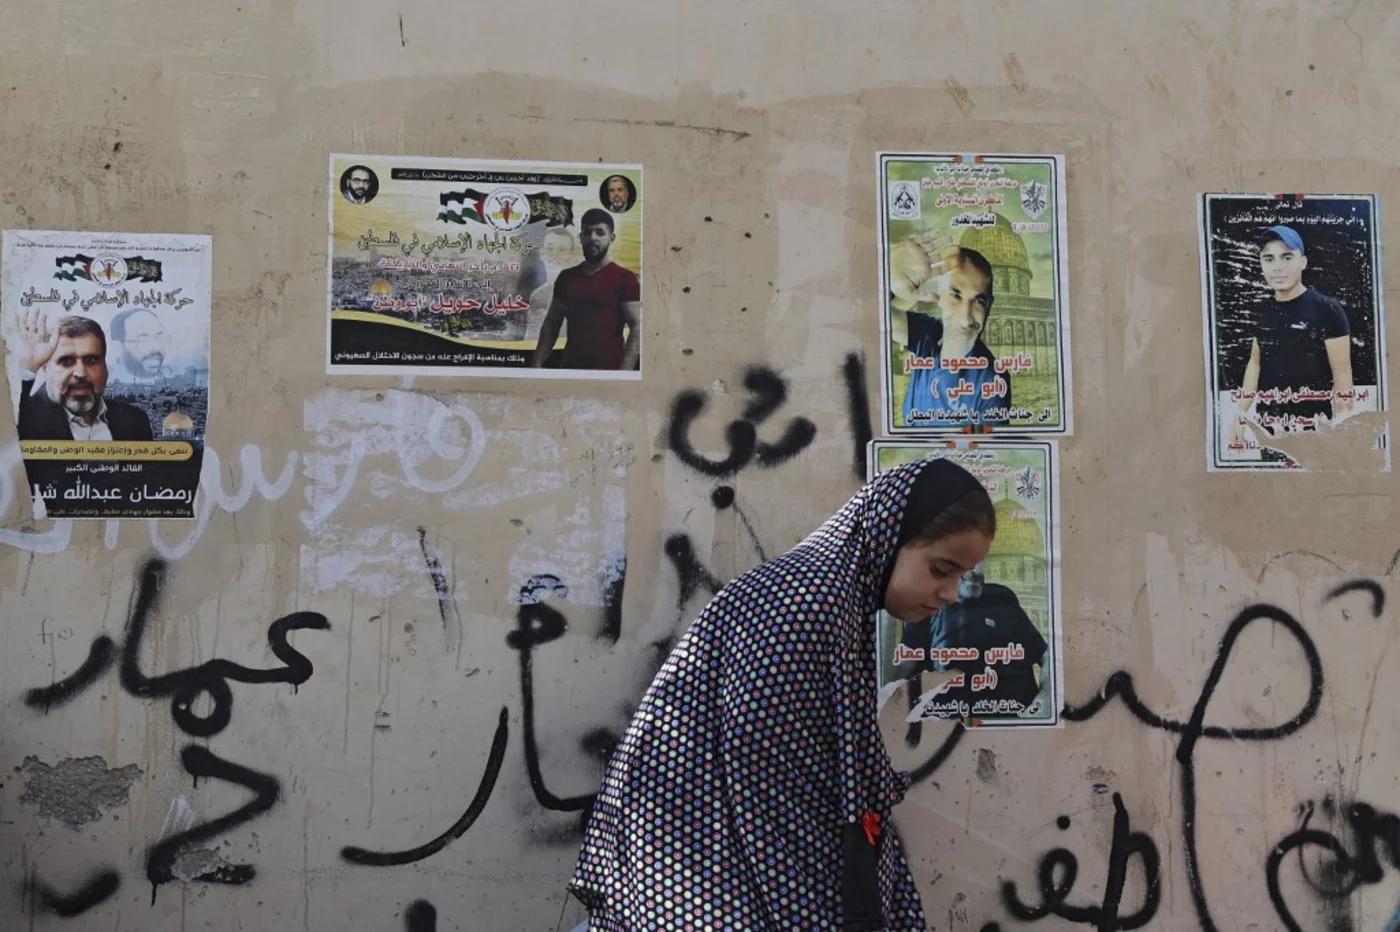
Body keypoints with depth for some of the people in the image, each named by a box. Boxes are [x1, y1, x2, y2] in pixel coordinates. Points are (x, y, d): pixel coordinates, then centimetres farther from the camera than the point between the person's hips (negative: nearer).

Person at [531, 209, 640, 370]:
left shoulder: (624, 279, -3)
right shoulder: (566, 278, 13)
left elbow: (637, 328, -9)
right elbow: (551, 324, 17)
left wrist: (623, 374, -19)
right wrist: (537, 363, 7)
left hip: (608, 370, -5)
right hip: (571, 368, 5)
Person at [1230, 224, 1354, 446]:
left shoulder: (1326, 309, -9)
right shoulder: (1262, 310, 6)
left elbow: (1342, 374, -10)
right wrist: (1241, 415, 10)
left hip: (1312, 428, -5)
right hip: (1268, 426, 5)